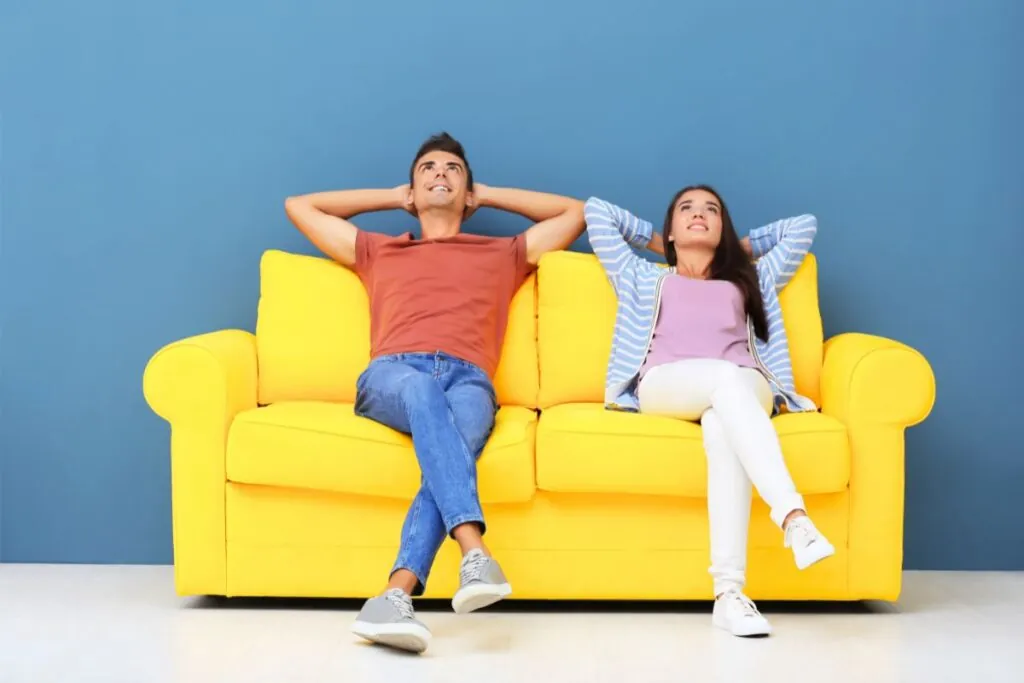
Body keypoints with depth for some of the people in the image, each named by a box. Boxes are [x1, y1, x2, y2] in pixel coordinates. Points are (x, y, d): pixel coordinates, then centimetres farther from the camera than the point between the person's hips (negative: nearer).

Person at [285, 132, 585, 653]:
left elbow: (576, 212, 42)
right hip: (391, 375, 0)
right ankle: (475, 551, -55)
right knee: (424, 391, -40)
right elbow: (299, 206, 42)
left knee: (449, 450, -37)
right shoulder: (377, 252, 36)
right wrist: (392, 196, 45)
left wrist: (487, 194, 43)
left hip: (469, 381, 1)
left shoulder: (504, 254, 35)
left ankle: (393, 596, -55)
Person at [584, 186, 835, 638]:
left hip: (745, 388, 1)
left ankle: (729, 591, -55)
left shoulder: (751, 280, 39)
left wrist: (744, 247, 48)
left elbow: (804, 224, 45)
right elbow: (597, 211, 39)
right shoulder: (644, 279, 36)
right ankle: (795, 517, -56)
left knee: (723, 429, -39)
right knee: (725, 377, -39)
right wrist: (655, 241, 45)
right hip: (664, 385, -1)